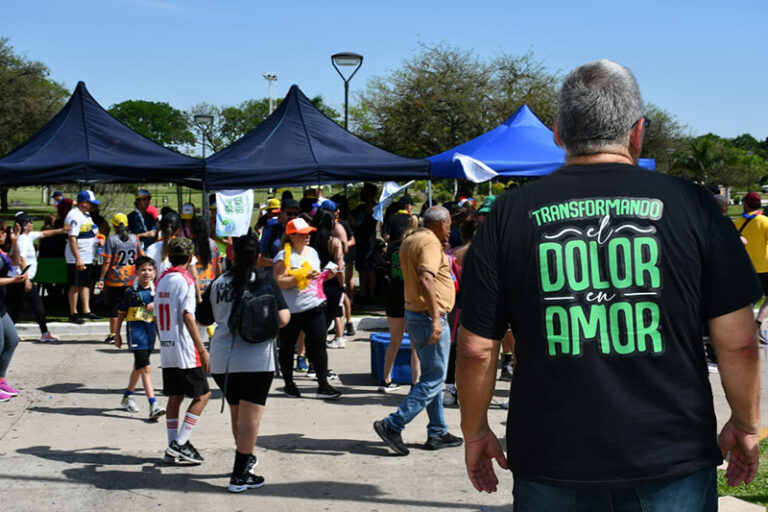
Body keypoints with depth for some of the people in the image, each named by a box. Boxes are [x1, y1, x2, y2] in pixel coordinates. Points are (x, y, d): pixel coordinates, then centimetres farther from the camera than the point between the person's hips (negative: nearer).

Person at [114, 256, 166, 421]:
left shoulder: (156, 291, 4)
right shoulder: (130, 291, -3)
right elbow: (121, 314, 5)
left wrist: (155, 306, -10)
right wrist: (117, 334, 7)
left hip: (150, 328, 5)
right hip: (135, 328, -4)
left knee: (139, 367, 19)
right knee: (145, 367, -14)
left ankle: (128, 396, 39)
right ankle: (153, 405, -18)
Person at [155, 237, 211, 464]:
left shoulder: (161, 280, 11)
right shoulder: (185, 280, -11)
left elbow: (158, 315, 16)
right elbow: (187, 316, -19)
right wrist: (202, 349, -19)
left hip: (166, 349, 8)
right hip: (185, 351, -7)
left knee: (174, 397, 12)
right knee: (202, 394, 1)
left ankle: (173, 449, 13)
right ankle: (180, 443, -5)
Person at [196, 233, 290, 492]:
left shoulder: (218, 282, 6)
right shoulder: (263, 279, -4)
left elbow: (203, 318, 15)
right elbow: (283, 317, -11)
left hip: (221, 359, 5)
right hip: (254, 358, -5)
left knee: (237, 414, 22)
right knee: (250, 417, 2)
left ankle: (245, 458, 40)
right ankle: (240, 475, 2)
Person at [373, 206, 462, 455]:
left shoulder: (410, 241, 14)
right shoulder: (430, 242, -16)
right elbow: (425, 279, -29)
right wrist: (436, 318, -32)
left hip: (414, 313, 10)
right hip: (429, 316, -10)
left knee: (432, 376, 16)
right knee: (433, 379, -4)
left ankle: (437, 433, 21)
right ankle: (393, 425, -8)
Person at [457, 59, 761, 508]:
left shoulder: (511, 215, -3)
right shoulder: (690, 205, -5)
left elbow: (476, 349, -1)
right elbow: (738, 340, -3)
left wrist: (476, 430, 14)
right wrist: (746, 425, 12)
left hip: (551, 460, 1)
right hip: (672, 459, -1)